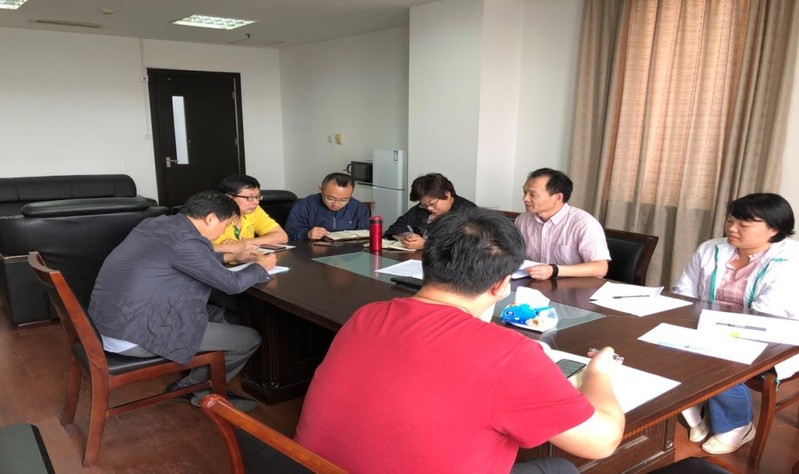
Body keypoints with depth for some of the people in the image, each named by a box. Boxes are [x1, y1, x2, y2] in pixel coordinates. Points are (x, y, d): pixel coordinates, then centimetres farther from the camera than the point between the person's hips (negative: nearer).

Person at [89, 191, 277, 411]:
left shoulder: (156, 223, 8)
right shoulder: (185, 240, -20)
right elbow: (232, 284, -13)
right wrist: (261, 267, 5)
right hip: (133, 337, -10)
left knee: (218, 316, 21)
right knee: (250, 339, -3)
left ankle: (190, 384, 26)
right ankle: (194, 388, 20)